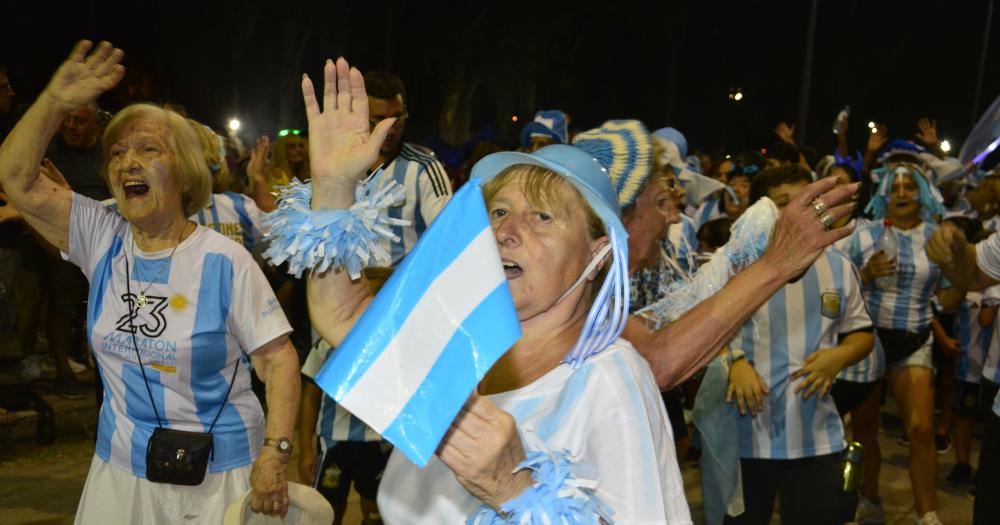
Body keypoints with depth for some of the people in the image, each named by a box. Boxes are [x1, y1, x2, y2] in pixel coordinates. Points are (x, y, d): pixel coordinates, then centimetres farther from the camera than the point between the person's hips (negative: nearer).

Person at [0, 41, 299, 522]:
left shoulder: (225, 261, -13)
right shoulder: (102, 240, 0)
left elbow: (278, 359, -13)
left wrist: (274, 453, -22)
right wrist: (55, 102, -15)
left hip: (217, 474, -4)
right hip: (120, 469, 4)